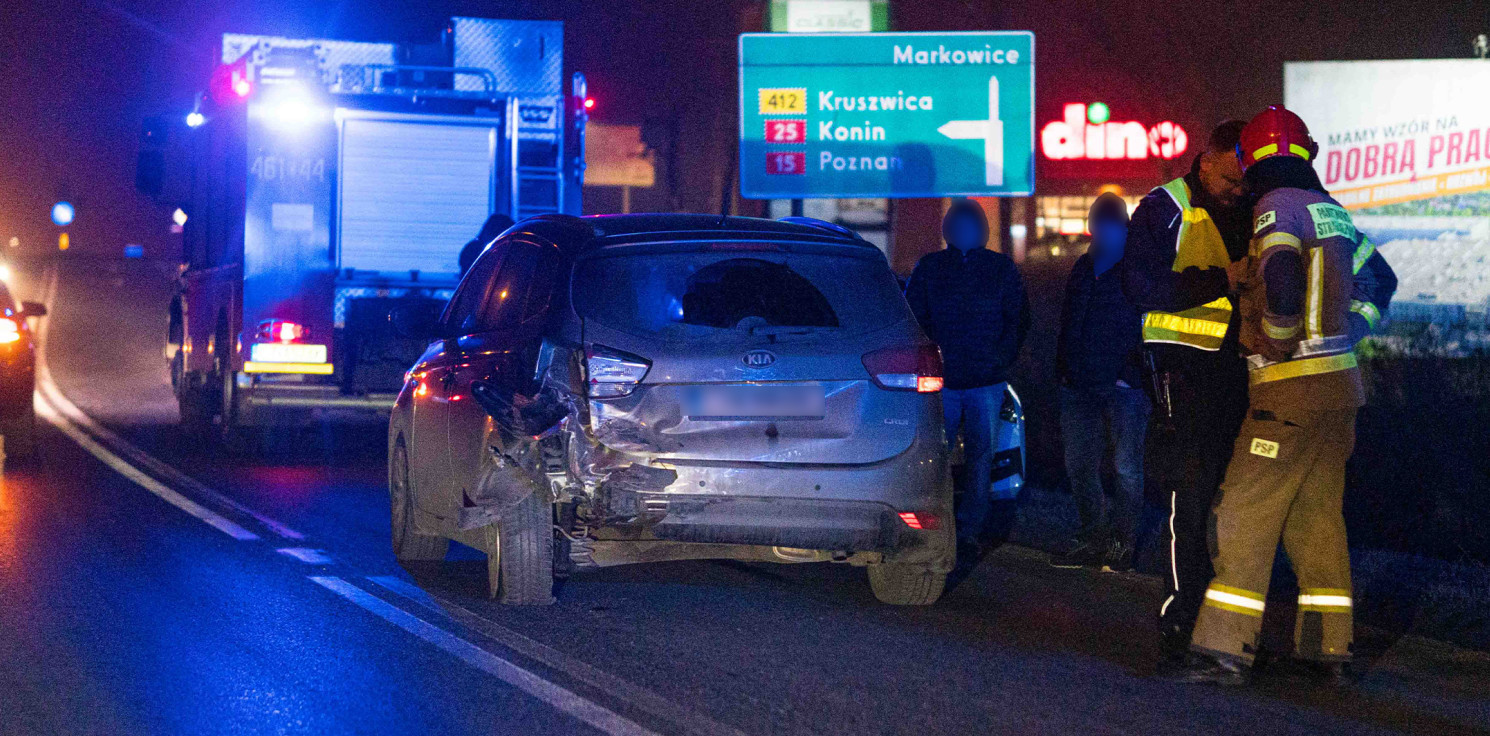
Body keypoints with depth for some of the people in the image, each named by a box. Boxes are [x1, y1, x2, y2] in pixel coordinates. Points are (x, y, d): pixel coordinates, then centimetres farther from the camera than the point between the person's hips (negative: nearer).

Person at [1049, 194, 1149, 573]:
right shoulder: (1083, 269, 15)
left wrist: (1133, 373, -15)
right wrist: (1063, 370, 12)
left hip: (1124, 387, -7)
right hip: (1080, 386, 7)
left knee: (1128, 468, -3)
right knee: (1079, 466, 9)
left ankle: (1121, 543, 4)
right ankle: (1093, 539, 18)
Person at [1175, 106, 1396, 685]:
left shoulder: (1276, 208, -11)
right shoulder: (1331, 210, 14)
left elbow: (1281, 274, -28)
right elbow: (1379, 280, 25)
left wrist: (1279, 341, -13)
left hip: (1289, 392, -8)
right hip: (1341, 383, 8)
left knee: (1245, 517, -6)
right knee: (1318, 516, 15)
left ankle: (1224, 650, -9)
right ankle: (1328, 647, 17)